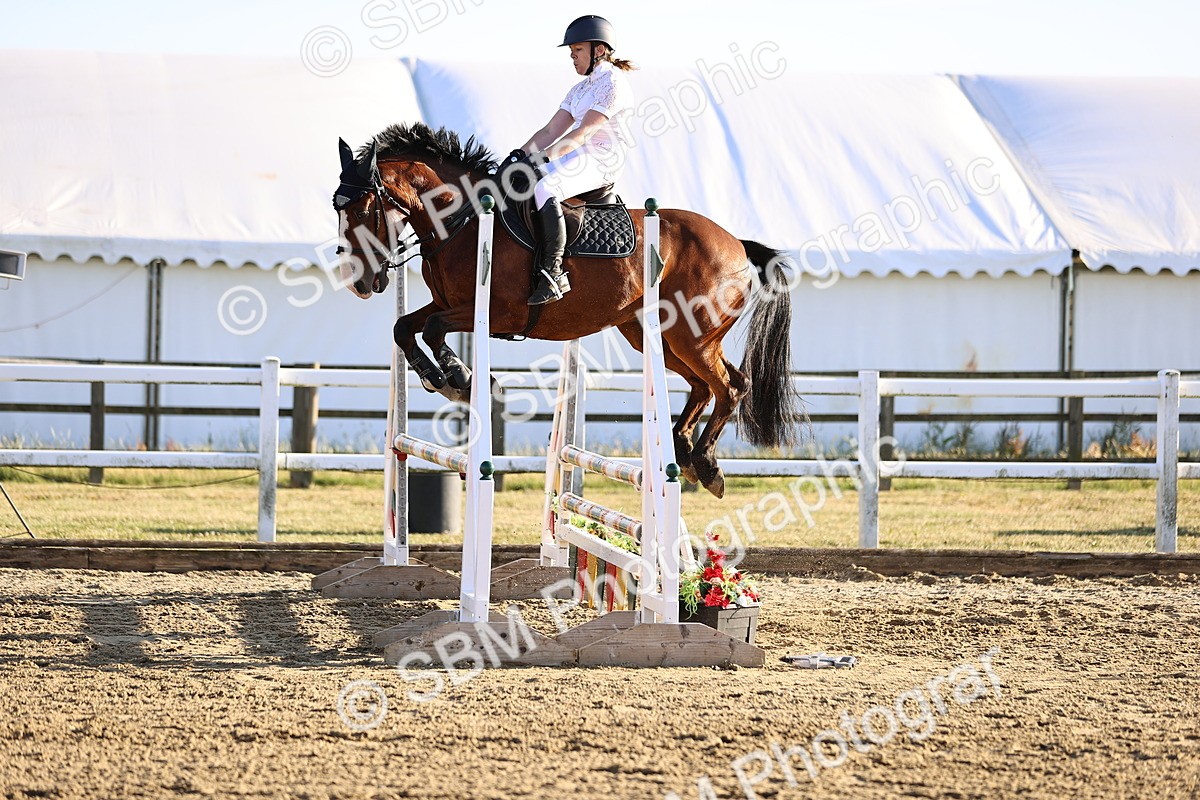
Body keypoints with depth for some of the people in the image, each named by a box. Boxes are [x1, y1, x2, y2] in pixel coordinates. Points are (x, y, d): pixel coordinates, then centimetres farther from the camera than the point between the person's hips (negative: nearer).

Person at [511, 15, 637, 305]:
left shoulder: (613, 85, -10)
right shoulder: (581, 89, 20)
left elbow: (583, 132, -20)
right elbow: (551, 131, 15)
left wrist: (543, 158, -26)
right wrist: (521, 154, -1)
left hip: (602, 161, -10)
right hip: (577, 158, 10)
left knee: (543, 188, -34)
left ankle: (553, 273, -32)